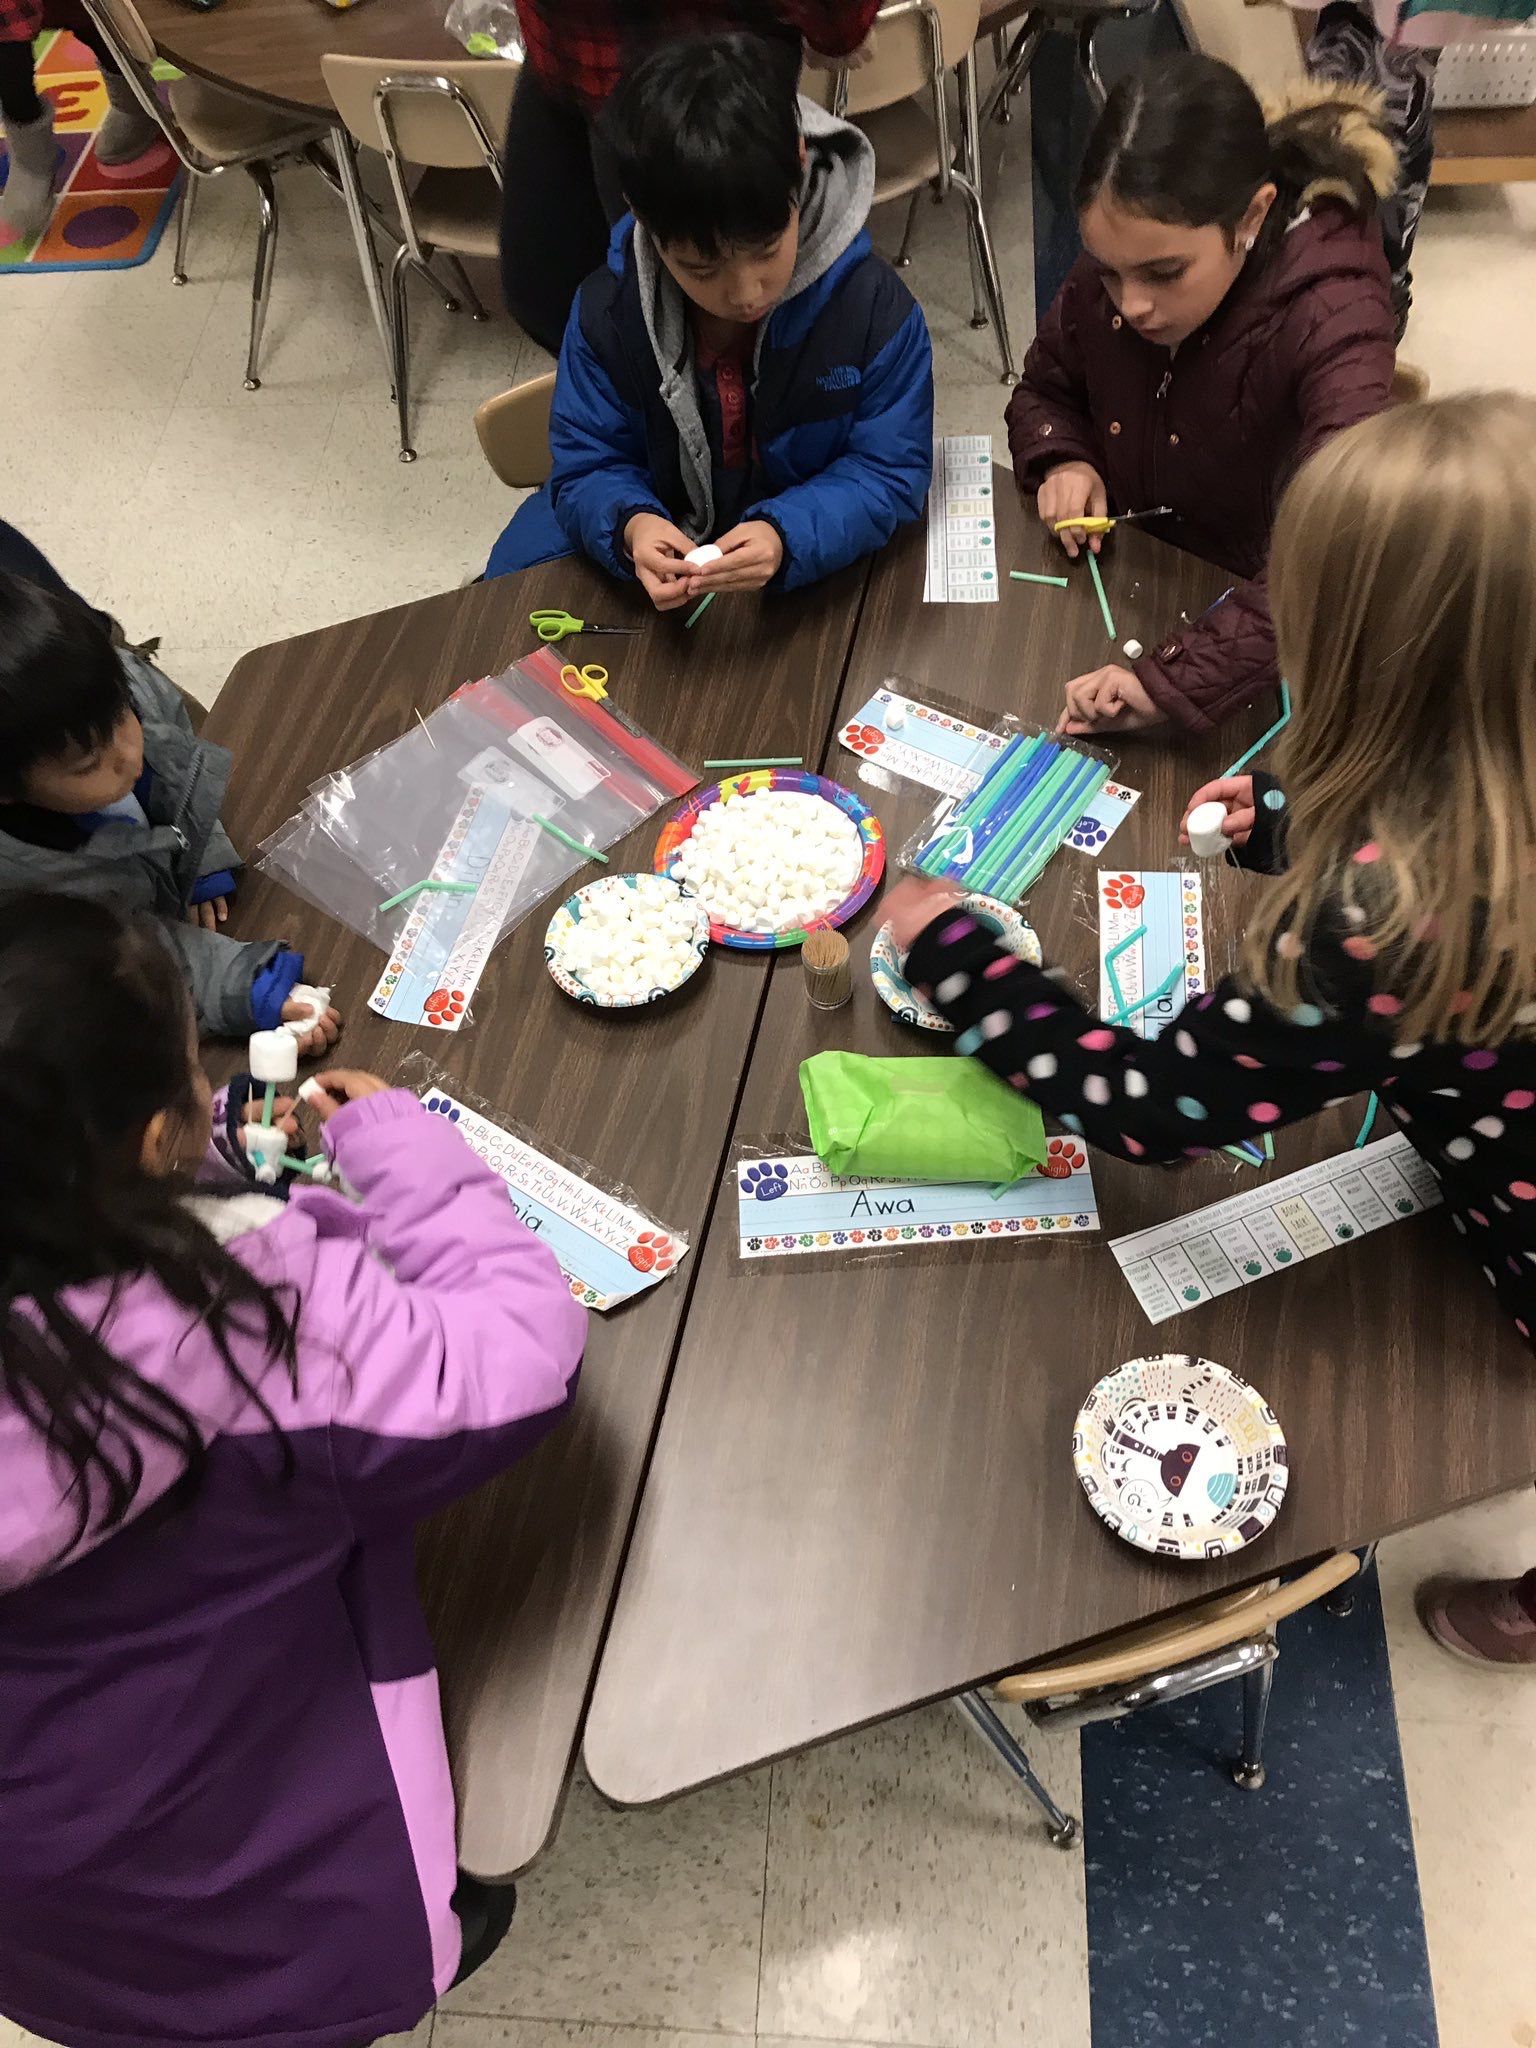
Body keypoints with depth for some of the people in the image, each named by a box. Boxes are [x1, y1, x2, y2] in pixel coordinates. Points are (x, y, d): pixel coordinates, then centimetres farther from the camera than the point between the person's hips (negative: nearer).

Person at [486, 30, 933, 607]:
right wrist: (628, 523, -39)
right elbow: (588, 467, -13)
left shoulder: (874, 305, -23)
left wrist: (786, 536, -41)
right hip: (662, 537, 2)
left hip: (814, 552, -2)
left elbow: (890, 471, -20)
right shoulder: (606, 310, -18)